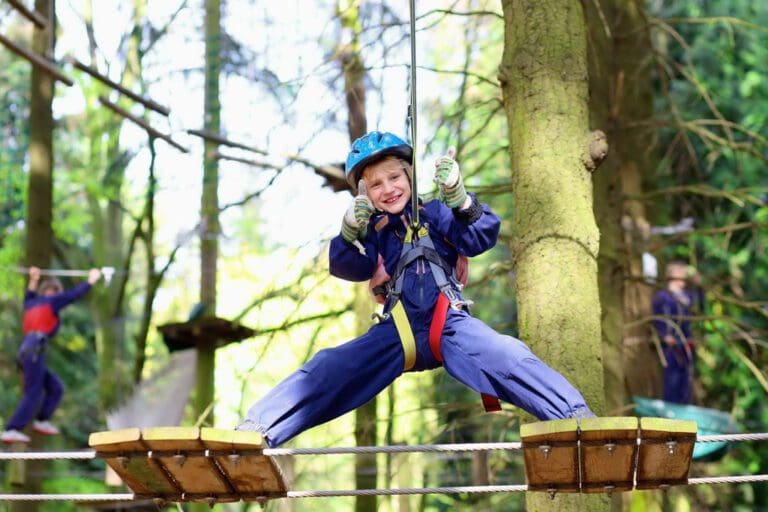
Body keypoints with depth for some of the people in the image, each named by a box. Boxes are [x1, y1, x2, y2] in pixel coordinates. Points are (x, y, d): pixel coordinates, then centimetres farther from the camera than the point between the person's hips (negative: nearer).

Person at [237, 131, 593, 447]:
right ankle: (258, 430, -26)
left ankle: (575, 418, -36)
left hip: (451, 323, -1)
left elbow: (480, 239, -1)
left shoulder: (435, 214, 14)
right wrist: (351, 233, -19)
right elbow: (350, 268, 1)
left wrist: (460, 198, -18)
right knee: (329, 369, -20)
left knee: (508, 356, -28)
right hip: (396, 331, 1)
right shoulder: (373, 230, 17)